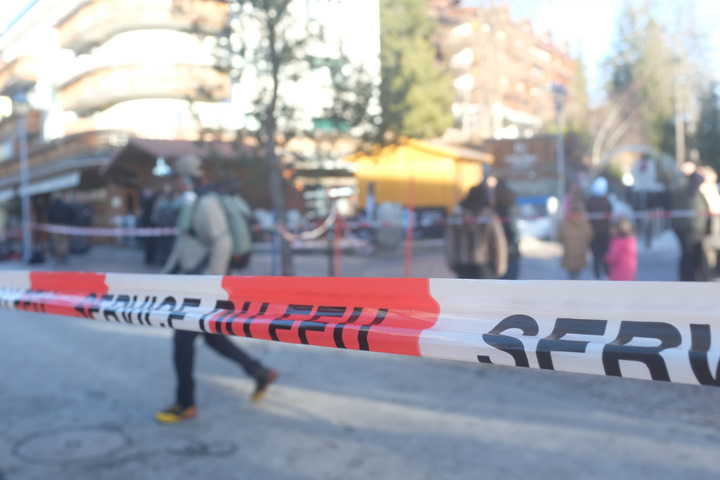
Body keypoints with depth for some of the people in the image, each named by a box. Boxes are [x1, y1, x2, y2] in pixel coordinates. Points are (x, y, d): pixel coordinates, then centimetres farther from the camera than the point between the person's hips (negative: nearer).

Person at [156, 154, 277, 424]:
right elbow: (183, 244, 23)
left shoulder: (207, 204, -18)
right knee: (212, 338, 16)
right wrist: (166, 274, 20)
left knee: (182, 340, -3)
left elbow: (222, 244, -25)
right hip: (194, 280, 10)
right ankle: (261, 373, 26)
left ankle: (185, 405, 10)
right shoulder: (191, 204, 15)